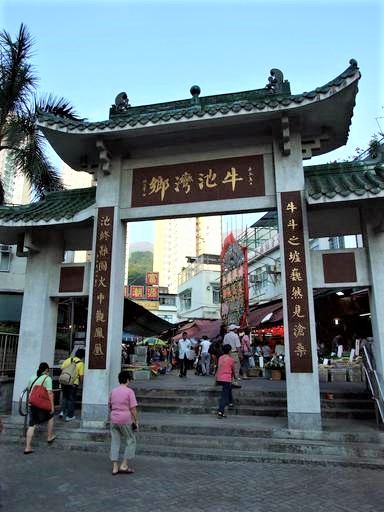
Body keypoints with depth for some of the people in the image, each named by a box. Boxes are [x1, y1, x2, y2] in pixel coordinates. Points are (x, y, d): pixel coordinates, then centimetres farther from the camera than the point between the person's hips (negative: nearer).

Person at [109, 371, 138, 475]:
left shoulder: (113, 391, 6)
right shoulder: (129, 391, -10)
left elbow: (109, 405, 16)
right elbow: (133, 408, -12)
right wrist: (136, 421, -4)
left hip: (114, 419, 5)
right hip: (126, 420, -5)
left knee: (115, 442, 11)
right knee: (131, 441, 10)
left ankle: (115, 467, 11)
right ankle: (124, 465, 8)